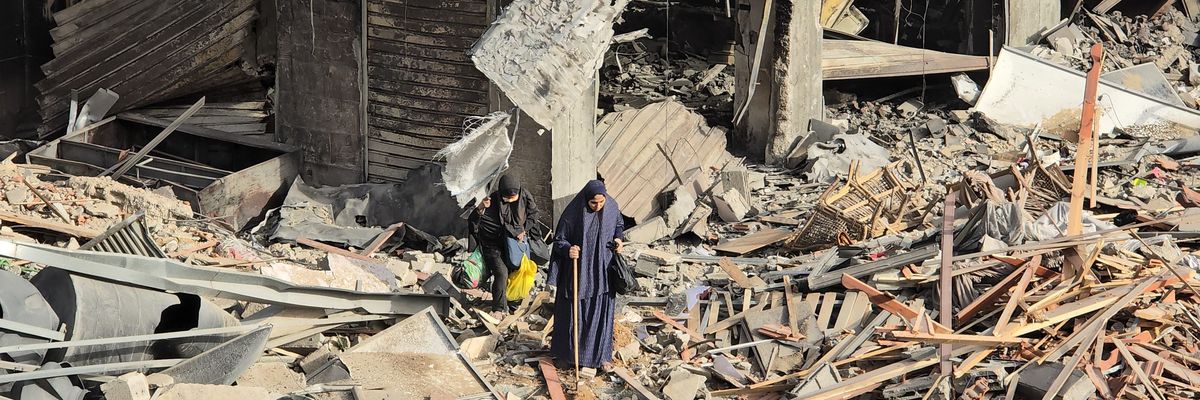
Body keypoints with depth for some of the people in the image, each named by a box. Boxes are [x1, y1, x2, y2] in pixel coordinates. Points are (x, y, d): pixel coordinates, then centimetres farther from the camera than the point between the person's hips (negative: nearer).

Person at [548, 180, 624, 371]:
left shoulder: (612, 207, -8)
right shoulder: (572, 214, -19)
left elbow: (619, 224, 14)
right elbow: (559, 240, -11)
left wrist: (619, 238, -6)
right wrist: (568, 249, -31)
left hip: (602, 270, 3)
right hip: (578, 270, -3)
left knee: (601, 312, 9)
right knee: (573, 311, 8)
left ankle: (600, 355, 21)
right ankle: (566, 353, 24)